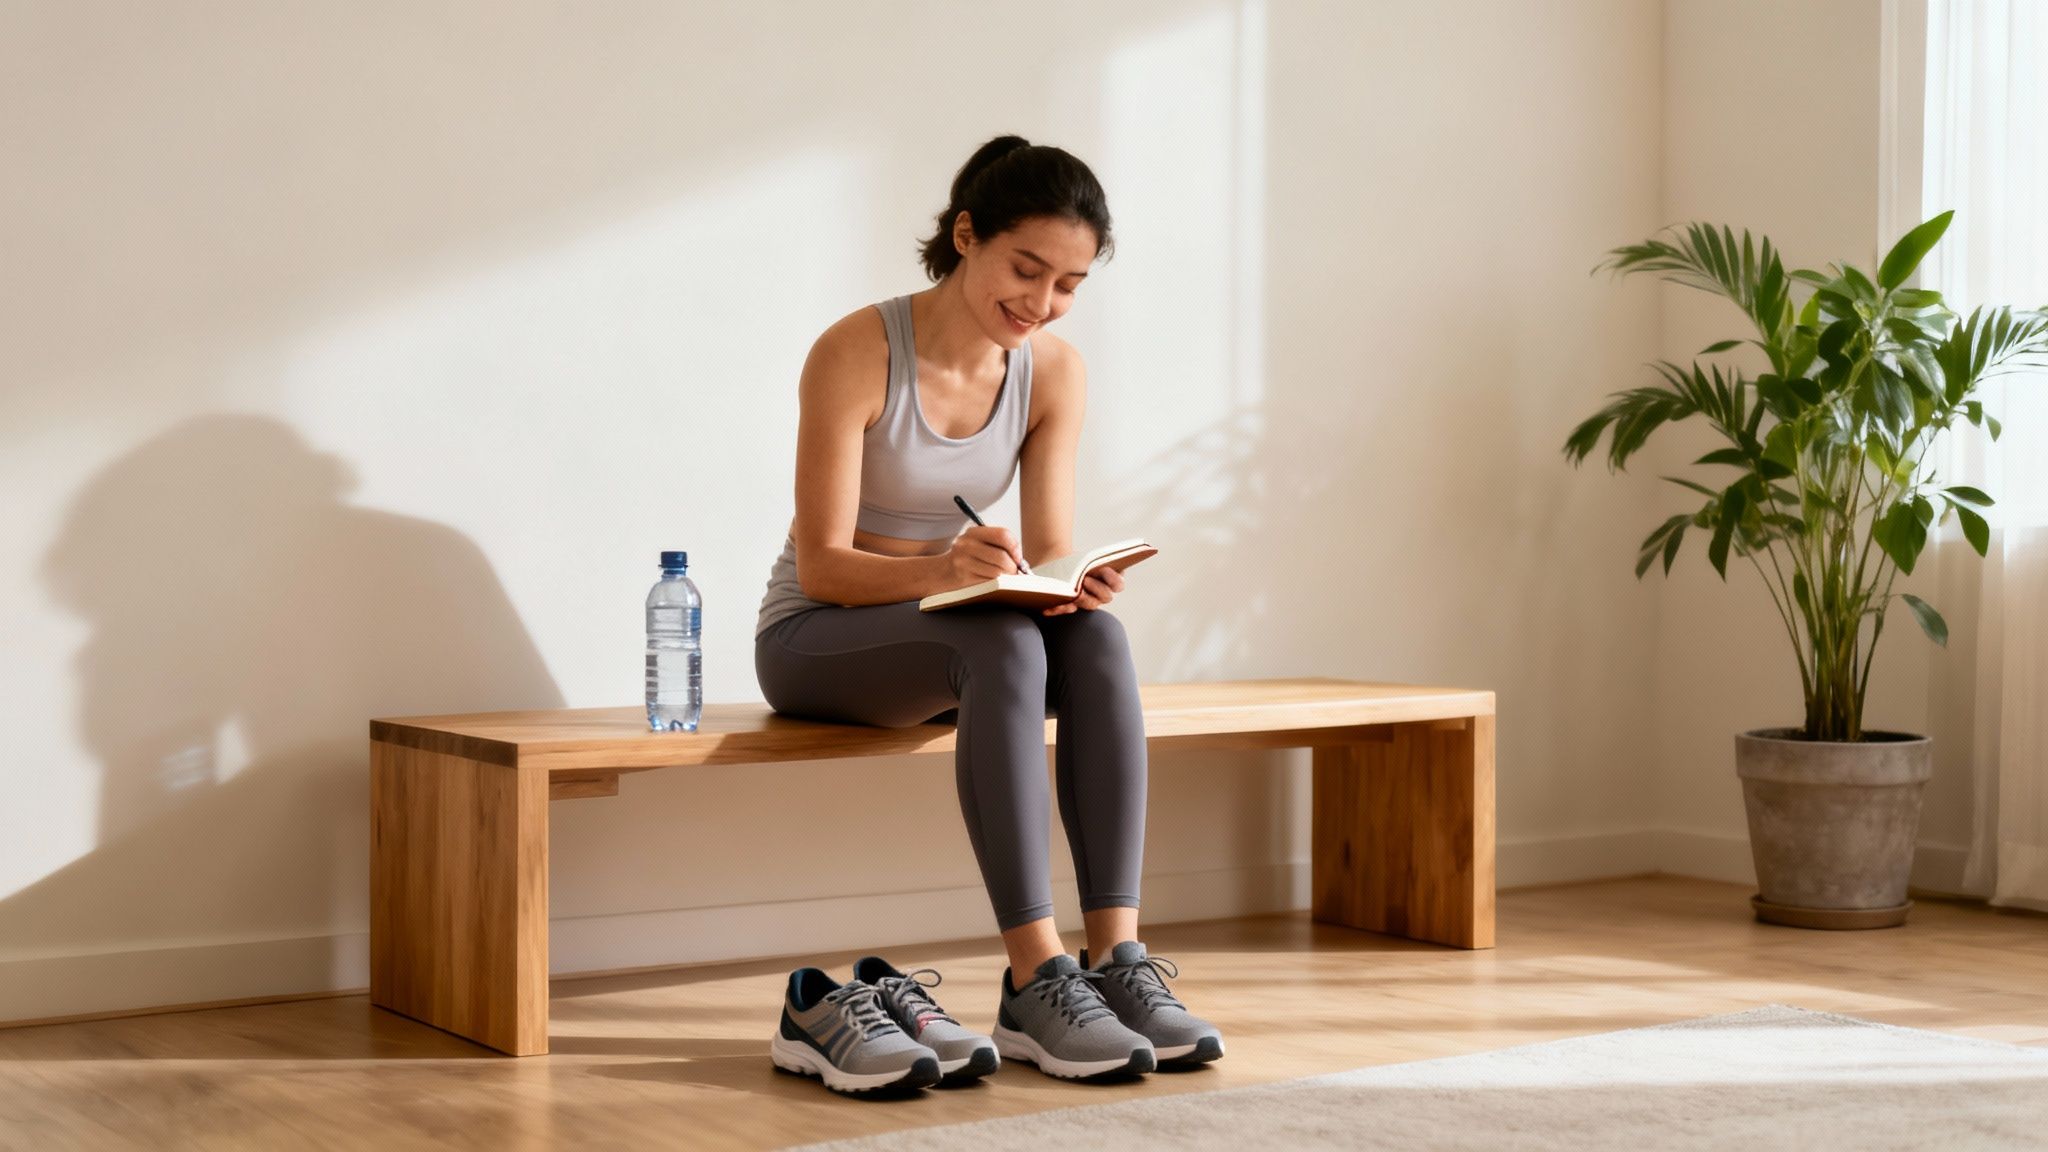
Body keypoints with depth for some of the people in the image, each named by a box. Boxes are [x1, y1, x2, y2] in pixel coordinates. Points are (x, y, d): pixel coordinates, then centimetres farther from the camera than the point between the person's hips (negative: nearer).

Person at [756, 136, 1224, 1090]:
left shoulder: (1055, 374, -3)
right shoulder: (857, 353, -19)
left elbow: (1051, 554, -5)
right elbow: (823, 564, -19)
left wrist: (1072, 581, -30)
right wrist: (942, 570, -38)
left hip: (946, 631, 5)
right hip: (815, 641, -5)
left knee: (1095, 636, -29)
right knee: (1003, 646, -36)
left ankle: (1118, 962, -33)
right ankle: (1035, 987, -40)